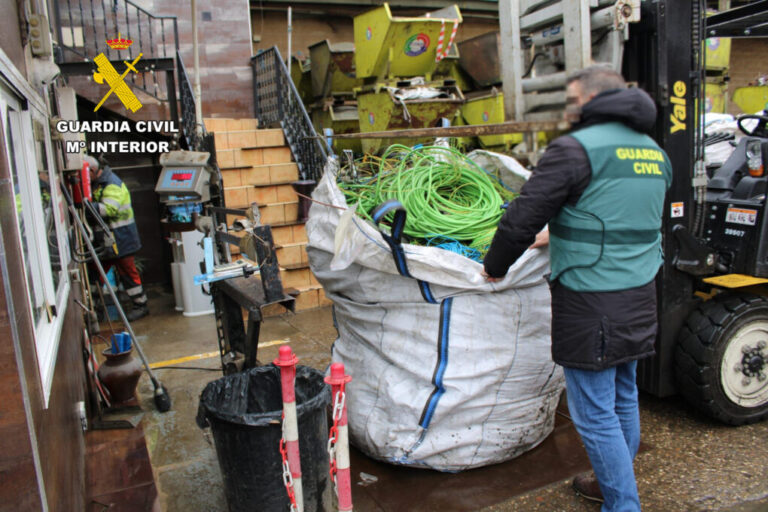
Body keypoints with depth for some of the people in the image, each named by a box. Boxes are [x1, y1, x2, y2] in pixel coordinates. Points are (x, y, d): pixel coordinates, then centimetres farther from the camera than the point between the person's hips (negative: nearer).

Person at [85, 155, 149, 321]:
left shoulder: (112, 184, -15)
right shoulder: (94, 183, 14)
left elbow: (109, 208, -28)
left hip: (120, 236, -9)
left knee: (127, 270, -3)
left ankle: (140, 306, 6)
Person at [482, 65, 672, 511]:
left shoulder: (577, 148, -14)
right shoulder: (655, 154, 13)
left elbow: (523, 218, -15)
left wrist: (496, 266, 2)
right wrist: (557, 238, 29)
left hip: (591, 303, -9)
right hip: (640, 297, 9)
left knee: (595, 412, 2)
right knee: (624, 397, 21)